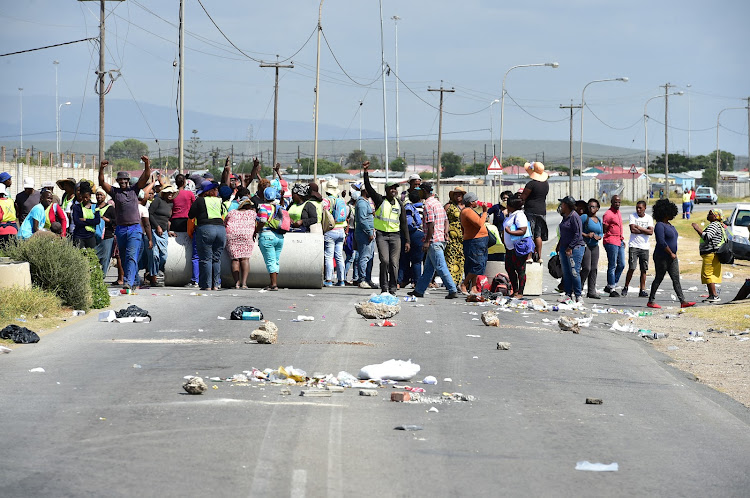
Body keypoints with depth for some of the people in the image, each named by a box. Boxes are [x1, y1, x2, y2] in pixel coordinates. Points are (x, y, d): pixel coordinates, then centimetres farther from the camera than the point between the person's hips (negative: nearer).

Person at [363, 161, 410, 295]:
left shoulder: (399, 204, 12)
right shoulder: (380, 200, 3)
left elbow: (404, 223, 14)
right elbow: (368, 188, -7)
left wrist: (407, 241, 10)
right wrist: (366, 172, -18)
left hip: (395, 235, 3)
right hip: (381, 235, -3)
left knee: (394, 263, -3)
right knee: (385, 261, -14)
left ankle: (392, 289, 4)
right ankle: (384, 287, -4)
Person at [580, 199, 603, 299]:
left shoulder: (599, 220, 14)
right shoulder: (584, 217, -5)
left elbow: (601, 233, 22)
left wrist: (598, 237, -1)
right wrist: (586, 235, -19)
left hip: (595, 246, 7)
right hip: (585, 245, -6)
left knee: (594, 269, 5)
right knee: (586, 268, -12)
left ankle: (591, 291, 9)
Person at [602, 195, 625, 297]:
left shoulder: (618, 213, 17)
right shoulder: (608, 214, -10)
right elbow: (604, 229, -10)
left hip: (620, 242, 9)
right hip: (611, 242, -9)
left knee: (621, 265, 8)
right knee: (612, 266, -5)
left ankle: (610, 286, 16)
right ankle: (612, 289, -1)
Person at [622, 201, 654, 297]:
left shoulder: (649, 218, 7)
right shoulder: (633, 216, 1)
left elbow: (651, 232, -6)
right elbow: (632, 229, -12)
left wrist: (639, 228, -9)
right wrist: (645, 231, -7)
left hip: (645, 247, 2)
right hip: (634, 246, -2)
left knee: (644, 269, 0)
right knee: (632, 268, -8)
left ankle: (642, 290, 4)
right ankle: (625, 287, 6)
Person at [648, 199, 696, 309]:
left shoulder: (669, 225, 15)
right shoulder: (660, 225, -15)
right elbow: (661, 242, -23)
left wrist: (674, 254, 18)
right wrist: (671, 253, -18)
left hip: (672, 257, 9)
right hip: (661, 257, -9)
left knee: (676, 279, 2)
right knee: (659, 279, -1)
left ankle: (683, 302, -3)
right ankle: (650, 301, 9)